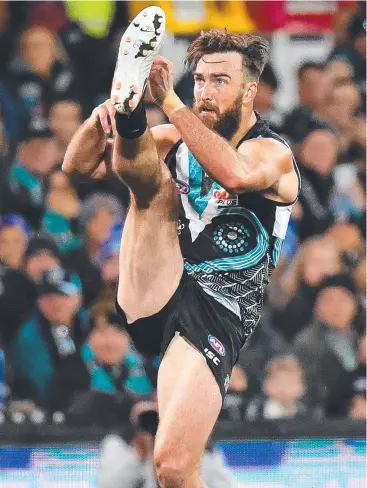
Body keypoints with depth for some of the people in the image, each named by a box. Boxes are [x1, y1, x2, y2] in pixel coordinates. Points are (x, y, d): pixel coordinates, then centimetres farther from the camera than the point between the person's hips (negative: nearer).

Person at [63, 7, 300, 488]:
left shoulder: (273, 154, -3)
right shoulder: (177, 140, 13)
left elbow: (236, 173, -29)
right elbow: (78, 164, 9)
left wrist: (169, 101, -28)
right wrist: (103, 114, -13)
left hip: (214, 316, -4)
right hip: (152, 299, 4)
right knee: (153, 180, -17)